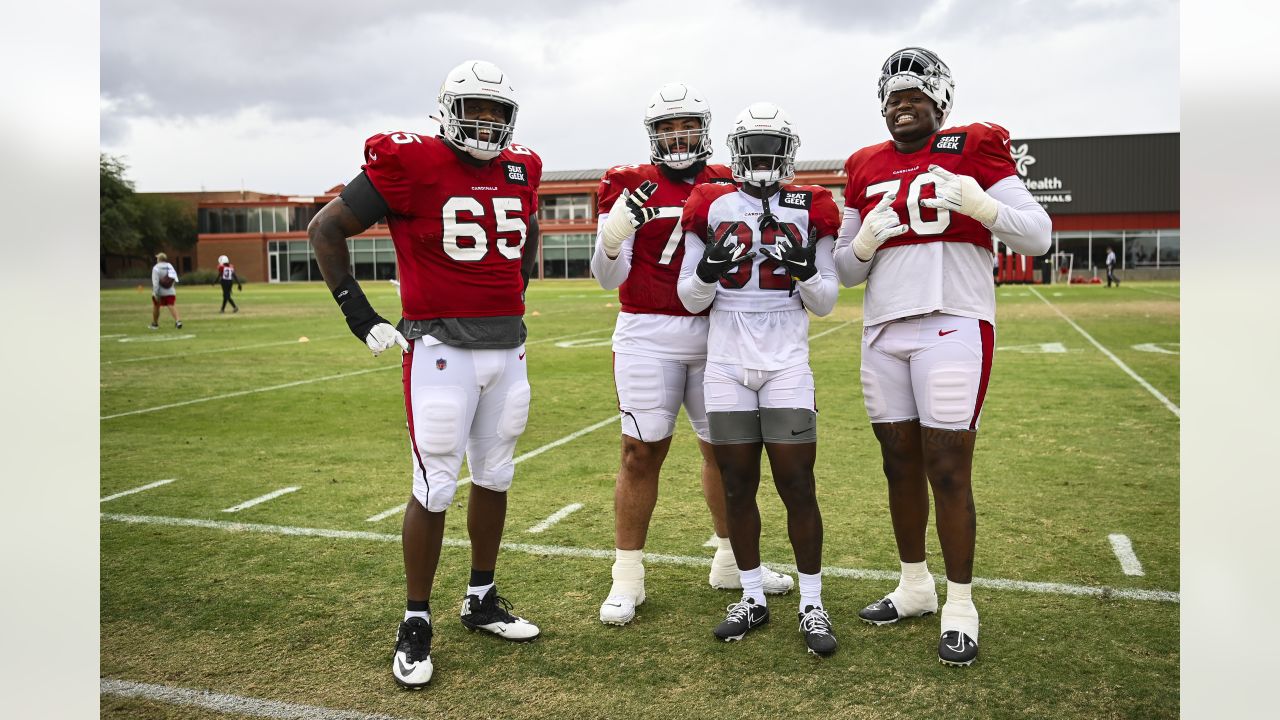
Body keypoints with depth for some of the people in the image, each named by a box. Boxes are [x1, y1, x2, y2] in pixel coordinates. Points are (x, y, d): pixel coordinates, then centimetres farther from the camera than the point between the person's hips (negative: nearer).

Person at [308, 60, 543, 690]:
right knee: (434, 489, -2)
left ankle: (481, 601, 30)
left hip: (507, 347, 6)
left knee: (494, 478, 14)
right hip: (441, 348, -6)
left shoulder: (522, 170, 8)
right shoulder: (410, 165, -10)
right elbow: (326, 229, -4)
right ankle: (416, 624, 14)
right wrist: (359, 315, -6)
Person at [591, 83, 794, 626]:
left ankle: (731, 561, 29)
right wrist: (613, 234, -23)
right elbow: (608, 279, -4)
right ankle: (627, 577, 12)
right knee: (641, 454, -1)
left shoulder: (727, 186, 10)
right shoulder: (631, 187, 0)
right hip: (648, 336, -3)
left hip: (714, 332, 4)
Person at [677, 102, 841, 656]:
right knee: (737, 486, 7)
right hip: (725, 363, 2)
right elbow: (690, 300, 7)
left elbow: (826, 303, 6)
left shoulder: (811, 210, 4)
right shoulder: (710, 207, 5)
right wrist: (710, 267, -13)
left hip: (787, 363, -1)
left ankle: (812, 604, 13)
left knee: (797, 486, -2)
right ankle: (753, 598, 22)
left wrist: (805, 269, -14)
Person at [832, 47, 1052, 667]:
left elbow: (1036, 235, -1)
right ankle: (915, 586, 26)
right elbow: (846, 271, 16)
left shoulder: (973, 150, 3)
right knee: (900, 464, 10)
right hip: (883, 331, 5)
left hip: (952, 326, -4)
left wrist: (979, 204, -18)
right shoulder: (866, 170, 14)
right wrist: (864, 241, -5)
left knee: (948, 469, -4)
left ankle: (960, 606, 9)